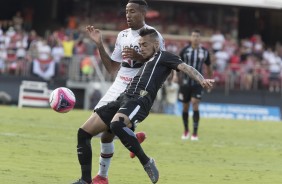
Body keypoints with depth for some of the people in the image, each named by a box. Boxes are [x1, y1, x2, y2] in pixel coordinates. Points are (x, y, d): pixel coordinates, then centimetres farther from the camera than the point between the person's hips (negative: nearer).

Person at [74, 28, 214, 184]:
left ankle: (146, 162, -21)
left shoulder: (164, 57, 12)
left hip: (139, 100, -9)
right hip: (123, 98, 9)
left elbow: (185, 67, -5)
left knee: (116, 124, -39)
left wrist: (202, 80, -23)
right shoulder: (143, 62, 35)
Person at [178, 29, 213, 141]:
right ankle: (186, 131, 28)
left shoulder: (204, 52, 1)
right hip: (185, 82, 1)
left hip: (198, 83, -1)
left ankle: (195, 133, -12)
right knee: (185, 107, 8)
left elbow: (209, 67, 13)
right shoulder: (185, 50, -2)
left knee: (195, 105, -15)